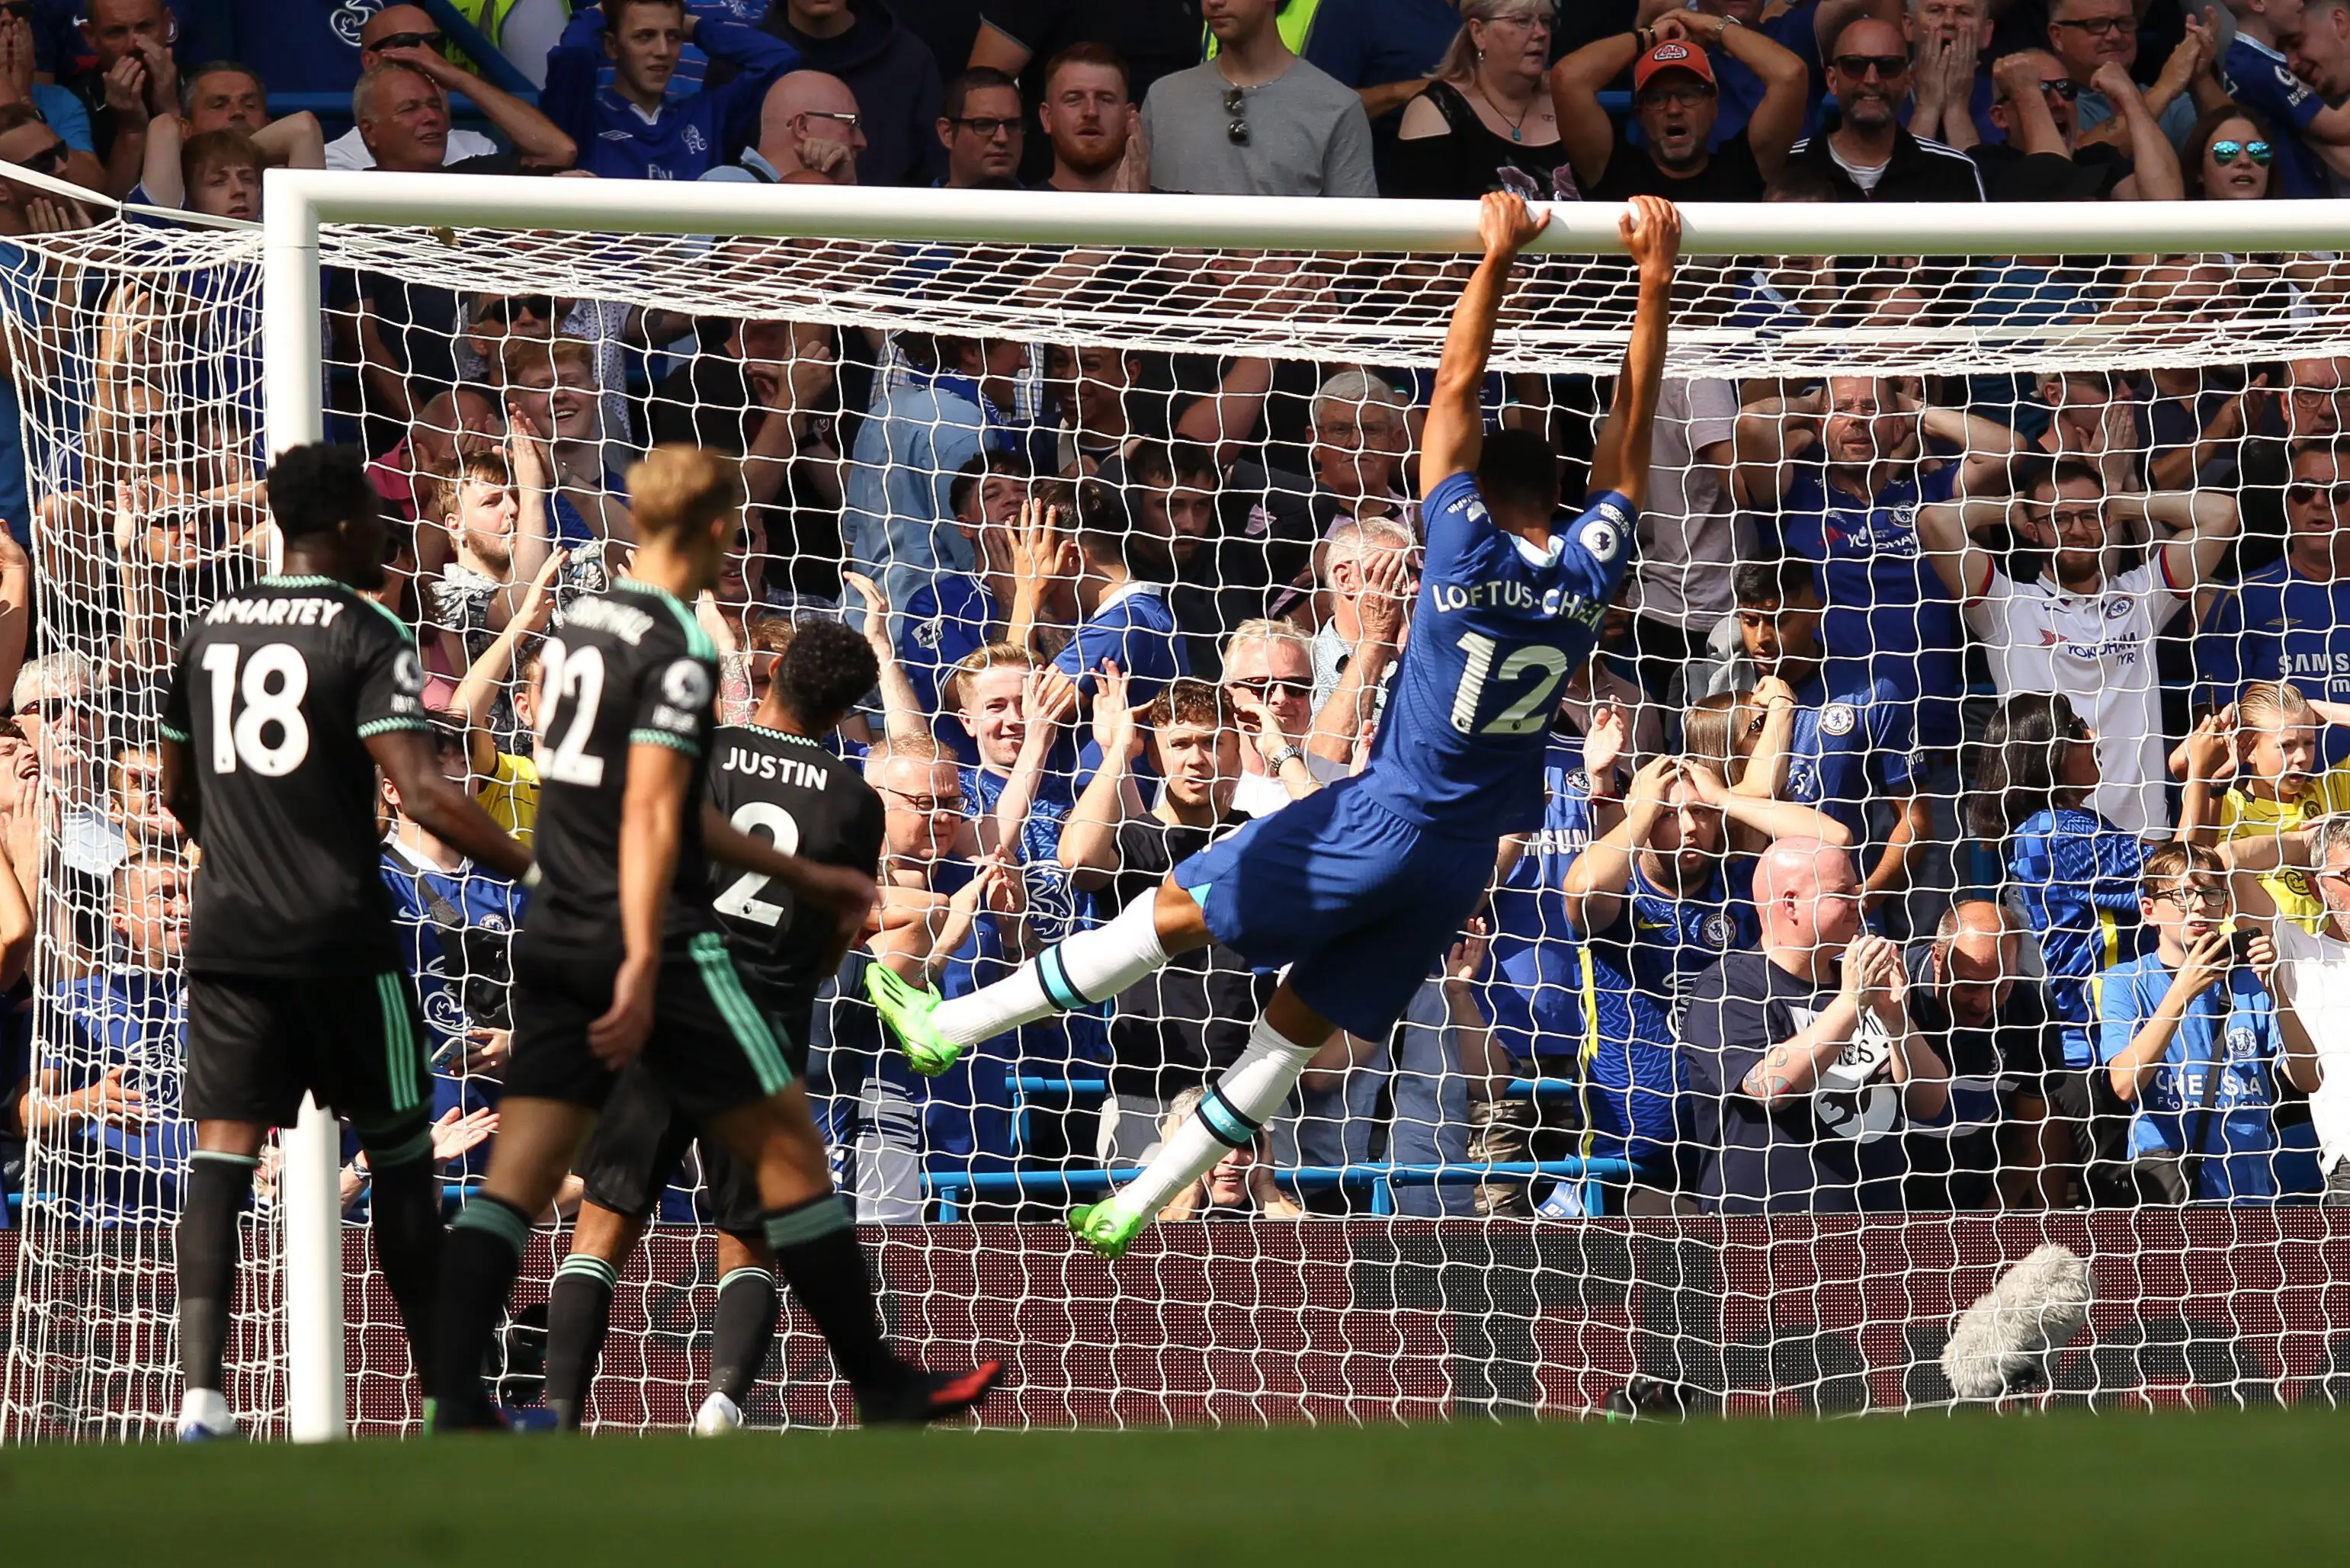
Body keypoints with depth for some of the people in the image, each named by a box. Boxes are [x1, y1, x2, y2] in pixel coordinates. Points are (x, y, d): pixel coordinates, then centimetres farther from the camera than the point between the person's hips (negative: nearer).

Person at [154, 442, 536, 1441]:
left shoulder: (211, 634, 11)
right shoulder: (369, 638, -7)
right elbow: (422, 795, -18)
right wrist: (532, 869, -14)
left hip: (227, 929, 4)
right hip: (338, 935, -4)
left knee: (222, 1149, -1)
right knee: (398, 1150, 8)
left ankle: (200, 1391, -18)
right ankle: (447, 1395, 14)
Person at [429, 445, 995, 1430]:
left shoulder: (582, 624, 16)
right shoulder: (677, 652, -11)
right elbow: (651, 816, -20)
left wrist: (795, 873, 29)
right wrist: (643, 965, -25)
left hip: (555, 941, 8)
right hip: (657, 943, -8)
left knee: (516, 1178, 1)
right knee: (788, 1146, 4)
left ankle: (453, 1404, -11)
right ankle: (881, 1385, 11)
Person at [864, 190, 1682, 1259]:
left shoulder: (1470, 551, -13)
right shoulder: (1590, 574, -1)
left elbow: (1455, 388, -10)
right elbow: (1629, 434, 8)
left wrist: (1497, 259, -7)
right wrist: (1654, 284, 10)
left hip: (1379, 820, -5)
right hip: (1465, 861, 5)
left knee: (1178, 910, 4)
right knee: (1302, 1022, 10)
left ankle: (952, 1026, 7)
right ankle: (1135, 1205, 15)